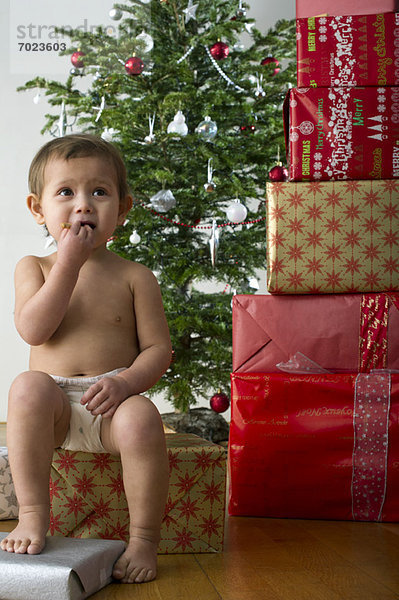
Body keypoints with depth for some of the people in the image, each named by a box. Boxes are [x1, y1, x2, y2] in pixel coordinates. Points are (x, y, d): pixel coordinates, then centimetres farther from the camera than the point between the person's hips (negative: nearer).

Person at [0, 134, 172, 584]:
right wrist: (69, 262, -14)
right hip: (55, 409, 1)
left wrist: (126, 382, -20)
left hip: (111, 407, -1)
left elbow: (158, 348, 1)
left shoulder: (134, 277, 5)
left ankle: (144, 538, -17)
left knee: (140, 417, -33)